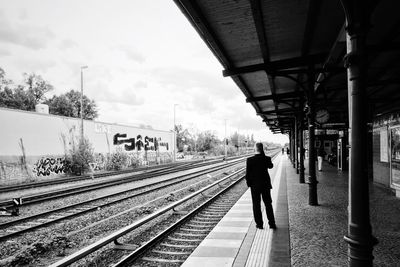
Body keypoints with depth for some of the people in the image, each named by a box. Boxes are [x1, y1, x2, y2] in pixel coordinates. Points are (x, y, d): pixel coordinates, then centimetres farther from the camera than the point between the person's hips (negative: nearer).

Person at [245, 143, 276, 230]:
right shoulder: (267, 159, -8)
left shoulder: (250, 160, -13)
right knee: (268, 204, 14)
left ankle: (259, 224, 14)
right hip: (266, 185, 2)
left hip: (255, 186, -2)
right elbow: (271, 166, 14)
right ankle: (272, 223, 18)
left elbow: (247, 174, -11)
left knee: (256, 205, 10)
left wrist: (249, 184, 4)